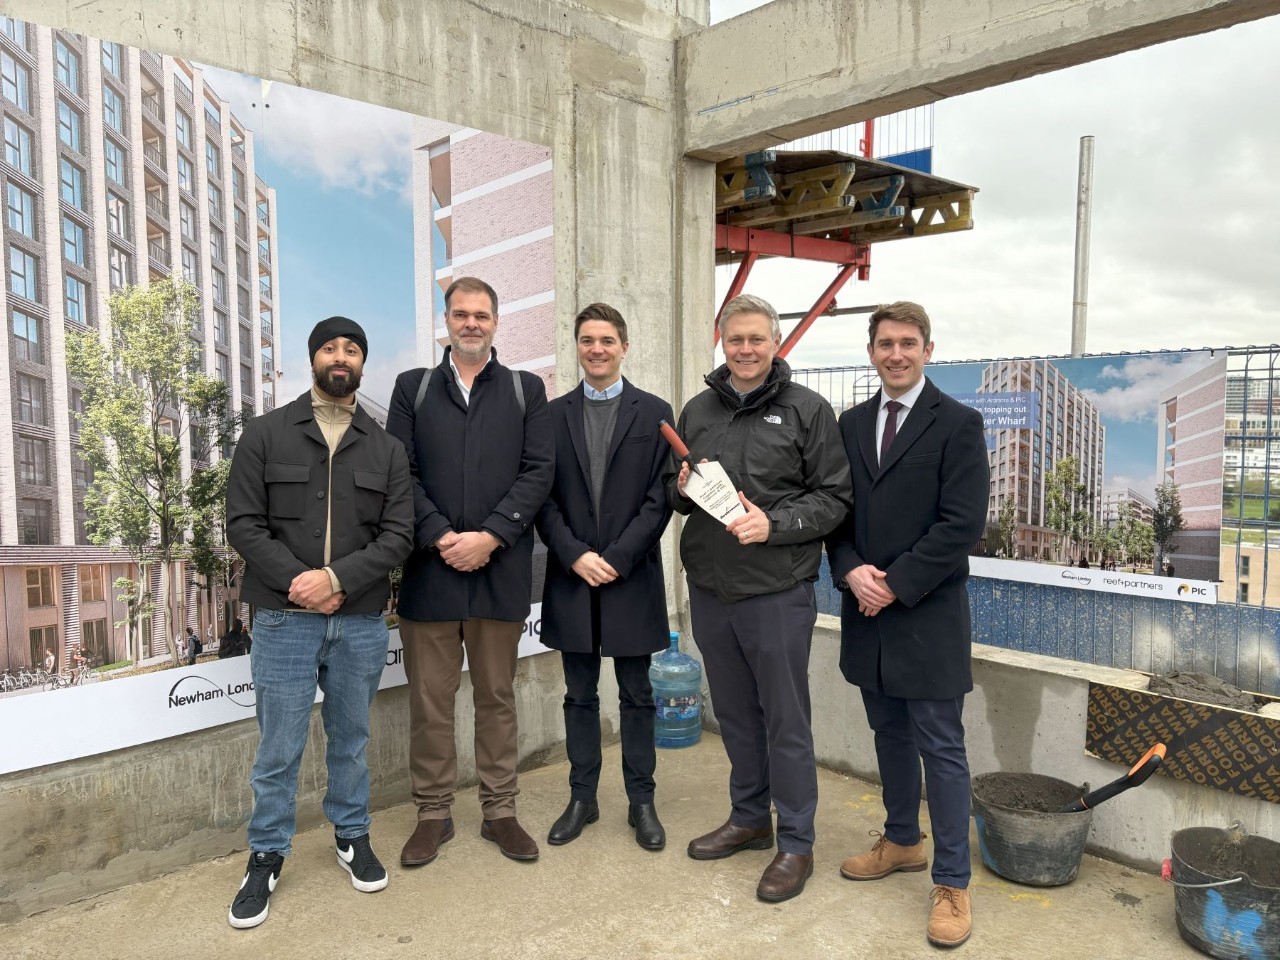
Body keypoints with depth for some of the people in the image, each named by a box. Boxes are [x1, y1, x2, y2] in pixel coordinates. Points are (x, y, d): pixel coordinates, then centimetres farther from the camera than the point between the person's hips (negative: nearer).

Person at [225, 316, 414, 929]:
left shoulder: (386, 448, 6)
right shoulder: (265, 434, 2)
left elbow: (398, 534, -1)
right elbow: (243, 523, -3)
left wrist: (337, 578, -15)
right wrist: (299, 582, -13)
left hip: (361, 620, 2)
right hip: (284, 618, -1)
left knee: (351, 739, 15)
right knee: (278, 748, 6)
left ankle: (351, 836, 34)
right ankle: (267, 855, 25)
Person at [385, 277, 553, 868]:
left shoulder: (526, 391, 8)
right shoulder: (412, 388, 9)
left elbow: (538, 471, -2)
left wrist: (489, 536, -13)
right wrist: (441, 537, -13)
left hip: (501, 568, 0)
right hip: (429, 569, 0)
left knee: (497, 696, 12)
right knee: (429, 700, 8)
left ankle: (499, 811, 25)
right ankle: (434, 813, 24)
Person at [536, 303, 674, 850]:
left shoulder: (654, 413, 1)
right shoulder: (554, 415, 7)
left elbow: (659, 500, -5)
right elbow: (545, 498, 3)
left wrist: (615, 559, -12)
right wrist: (576, 556, -10)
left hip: (632, 577, -2)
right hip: (571, 579, 2)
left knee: (636, 696, 9)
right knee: (580, 696, 12)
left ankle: (641, 801, 22)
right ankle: (582, 798, 25)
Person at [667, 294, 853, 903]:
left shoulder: (807, 410, -3)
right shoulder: (697, 411, 11)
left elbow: (834, 497, -6)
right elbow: (674, 493, 18)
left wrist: (774, 523, -19)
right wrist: (682, 490, -5)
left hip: (777, 590, -5)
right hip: (709, 588, 5)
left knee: (785, 718, 4)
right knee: (734, 711, 17)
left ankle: (795, 842, 20)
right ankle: (750, 818, 35)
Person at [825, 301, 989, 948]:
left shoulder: (957, 425, -8)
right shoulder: (851, 425, 9)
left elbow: (962, 524, -14)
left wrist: (895, 584, -16)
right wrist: (851, 571, -8)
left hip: (928, 615, -5)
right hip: (868, 611, 6)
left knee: (941, 750, 2)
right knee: (889, 736, 19)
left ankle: (951, 882, 16)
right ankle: (902, 840, 38)